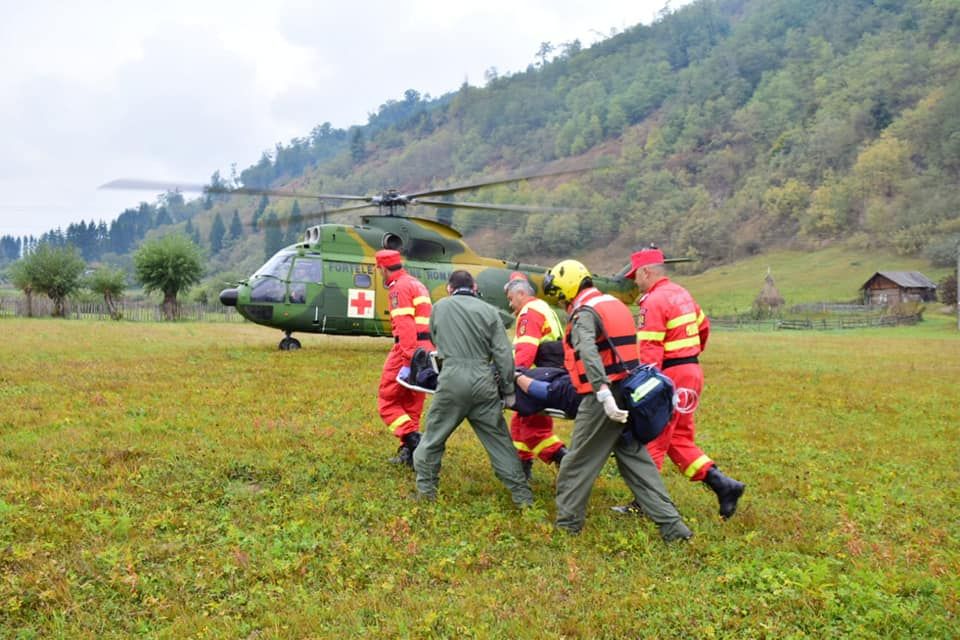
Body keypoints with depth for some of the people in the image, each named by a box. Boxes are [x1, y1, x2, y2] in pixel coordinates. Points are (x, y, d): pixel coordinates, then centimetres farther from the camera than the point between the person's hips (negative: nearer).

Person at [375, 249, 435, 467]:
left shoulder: (399, 287, -7)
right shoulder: (418, 284, 22)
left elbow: (404, 325, -18)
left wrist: (408, 357, -25)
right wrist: (430, 349, 12)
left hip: (409, 350, -9)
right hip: (427, 349, 9)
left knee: (387, 401, 0)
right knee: (412, 405, 13)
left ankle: (413, 440, -15)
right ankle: (408, 452, 15)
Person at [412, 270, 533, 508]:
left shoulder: (440, 307, 11)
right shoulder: (488, 311, 8)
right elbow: (503, 354, 2)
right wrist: (509, 391, 8)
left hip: (452, 378, -1)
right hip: (483, 380, 1)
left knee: (435, 435, 15)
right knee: (499, 440, 9)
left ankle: (425, 488, 21)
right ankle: (522, 494, 13)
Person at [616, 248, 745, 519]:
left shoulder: (654, 302, -16)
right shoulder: (682, 294, 13)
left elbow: (649, 352, -22)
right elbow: (703, 327, 24)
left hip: (671, 375, -9)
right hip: (692, 371, 9)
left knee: (652, 440, 1)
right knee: (680, 439, 16)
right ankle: (722, 484, 8)